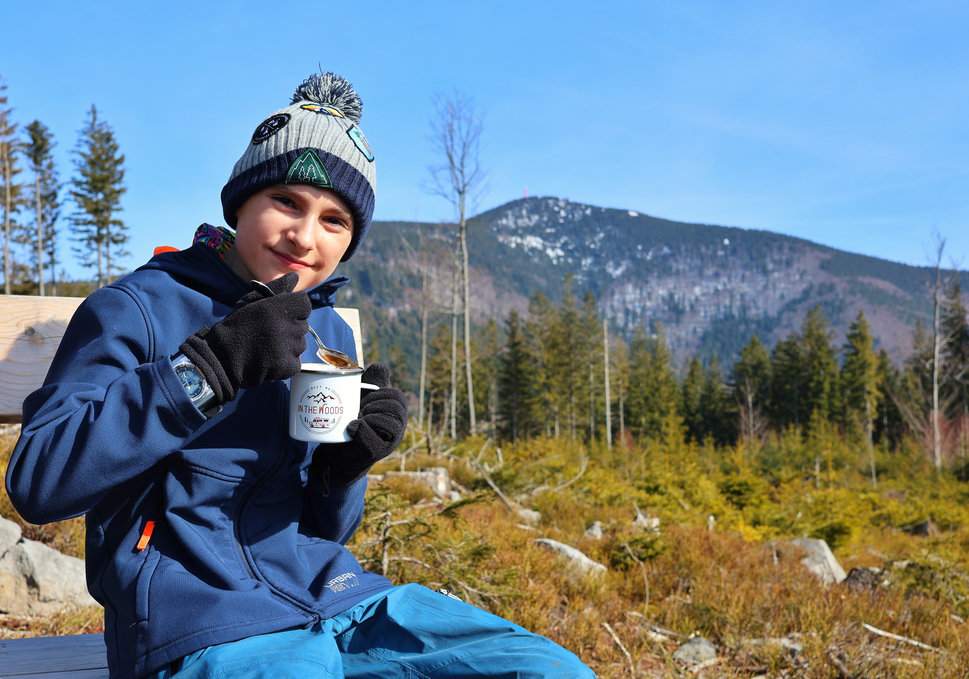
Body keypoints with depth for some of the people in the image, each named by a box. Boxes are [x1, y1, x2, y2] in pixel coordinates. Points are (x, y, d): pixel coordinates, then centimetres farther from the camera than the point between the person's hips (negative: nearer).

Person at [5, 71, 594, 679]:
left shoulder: (331, 332, 14)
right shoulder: (138, 308, -4)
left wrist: (344, 465, -6)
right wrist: (210, 365, -22)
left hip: (334, 599, 6)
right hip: (200, 623, -6)